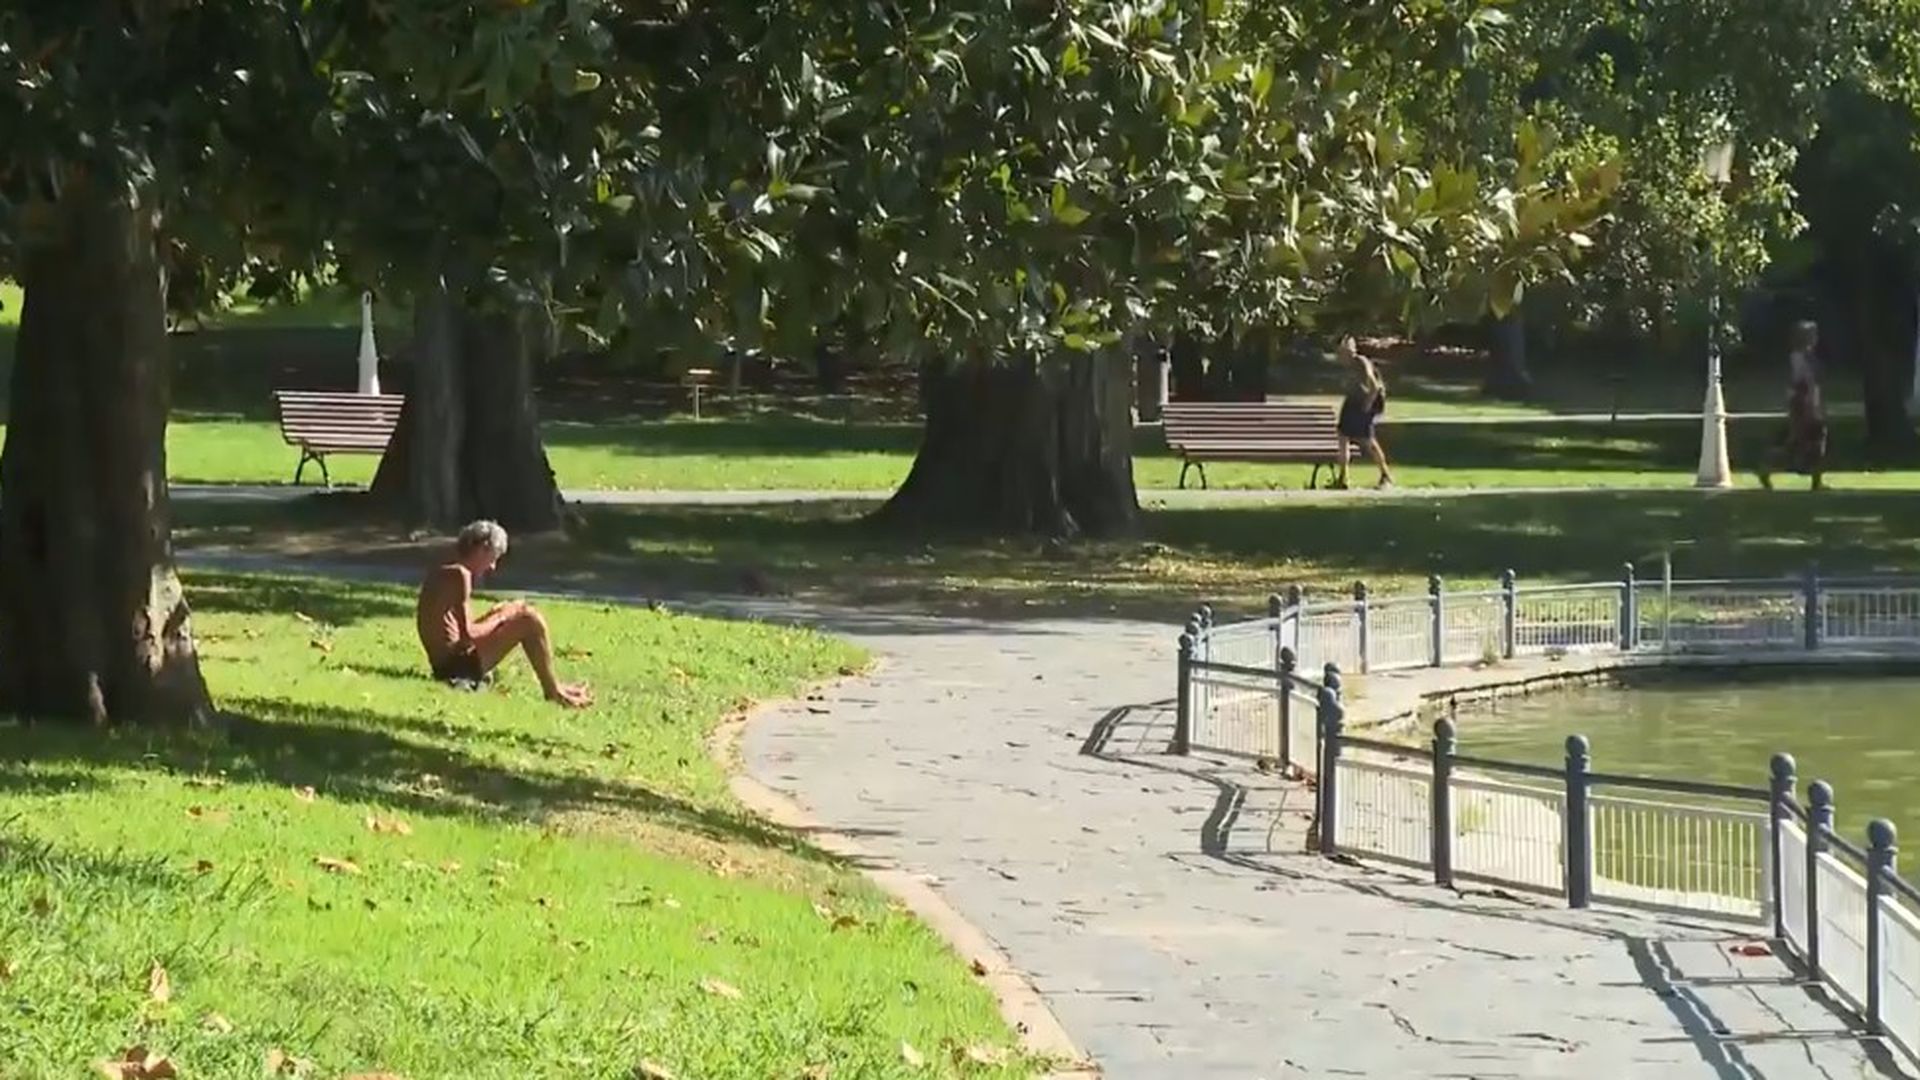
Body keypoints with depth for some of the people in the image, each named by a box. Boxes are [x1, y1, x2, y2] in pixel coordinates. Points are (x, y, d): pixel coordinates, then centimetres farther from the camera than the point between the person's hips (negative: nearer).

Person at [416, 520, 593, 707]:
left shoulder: (440, 573, 14)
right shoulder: (459, 574, -15)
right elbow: (467, 635, -20)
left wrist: (493, 618, 12)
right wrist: (497, 620, -3)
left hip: (443, 664, 10)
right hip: (457, 663, -10)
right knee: (530, 620, -9)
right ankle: (553, 691, 3)